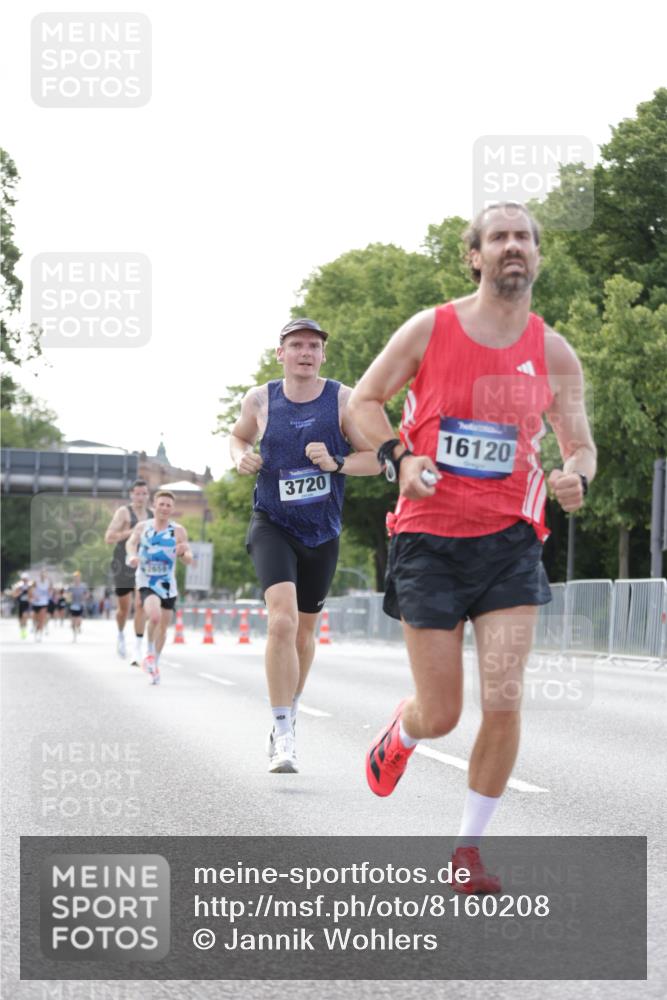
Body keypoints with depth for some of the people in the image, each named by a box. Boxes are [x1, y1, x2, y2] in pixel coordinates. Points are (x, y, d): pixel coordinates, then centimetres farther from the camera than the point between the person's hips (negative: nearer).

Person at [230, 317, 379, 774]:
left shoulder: (344, 400, -7)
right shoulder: (260, 399, -3)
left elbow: (375, 459, -3)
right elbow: (239, 434, 18)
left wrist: (336, 463, -20)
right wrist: (241, 457, -4)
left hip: (322, 533, 2)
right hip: (272, 526, -2)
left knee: (305, 631, 16)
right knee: (283, 620, -23)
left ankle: (287, 720, 41)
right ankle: (284, 735, -18)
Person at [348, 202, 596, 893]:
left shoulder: (554, 354, 3)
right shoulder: (429, 331, -3)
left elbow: (579, 446, 9)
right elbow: (364, 400, 7)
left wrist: (576, 476, -15)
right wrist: (398, 458, -10)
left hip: (510, 538, 2)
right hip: (429, 538, -1)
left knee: (503, 700, -11)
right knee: (440, 716, 1)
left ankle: (469, 847, 8)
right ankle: (398, 735, 41)